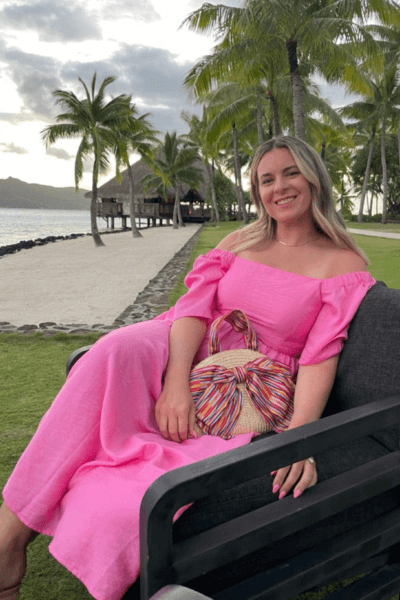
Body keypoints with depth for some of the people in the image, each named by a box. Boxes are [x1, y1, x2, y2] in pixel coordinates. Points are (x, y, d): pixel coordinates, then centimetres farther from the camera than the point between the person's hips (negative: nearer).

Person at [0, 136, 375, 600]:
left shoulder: (343, 264, 4)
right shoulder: (240, 241, 14)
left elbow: (322, 355, -8)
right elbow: (196, 305, -1)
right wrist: (176, 382, -19)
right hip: (191, 353, 3)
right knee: (119, 349, -33)